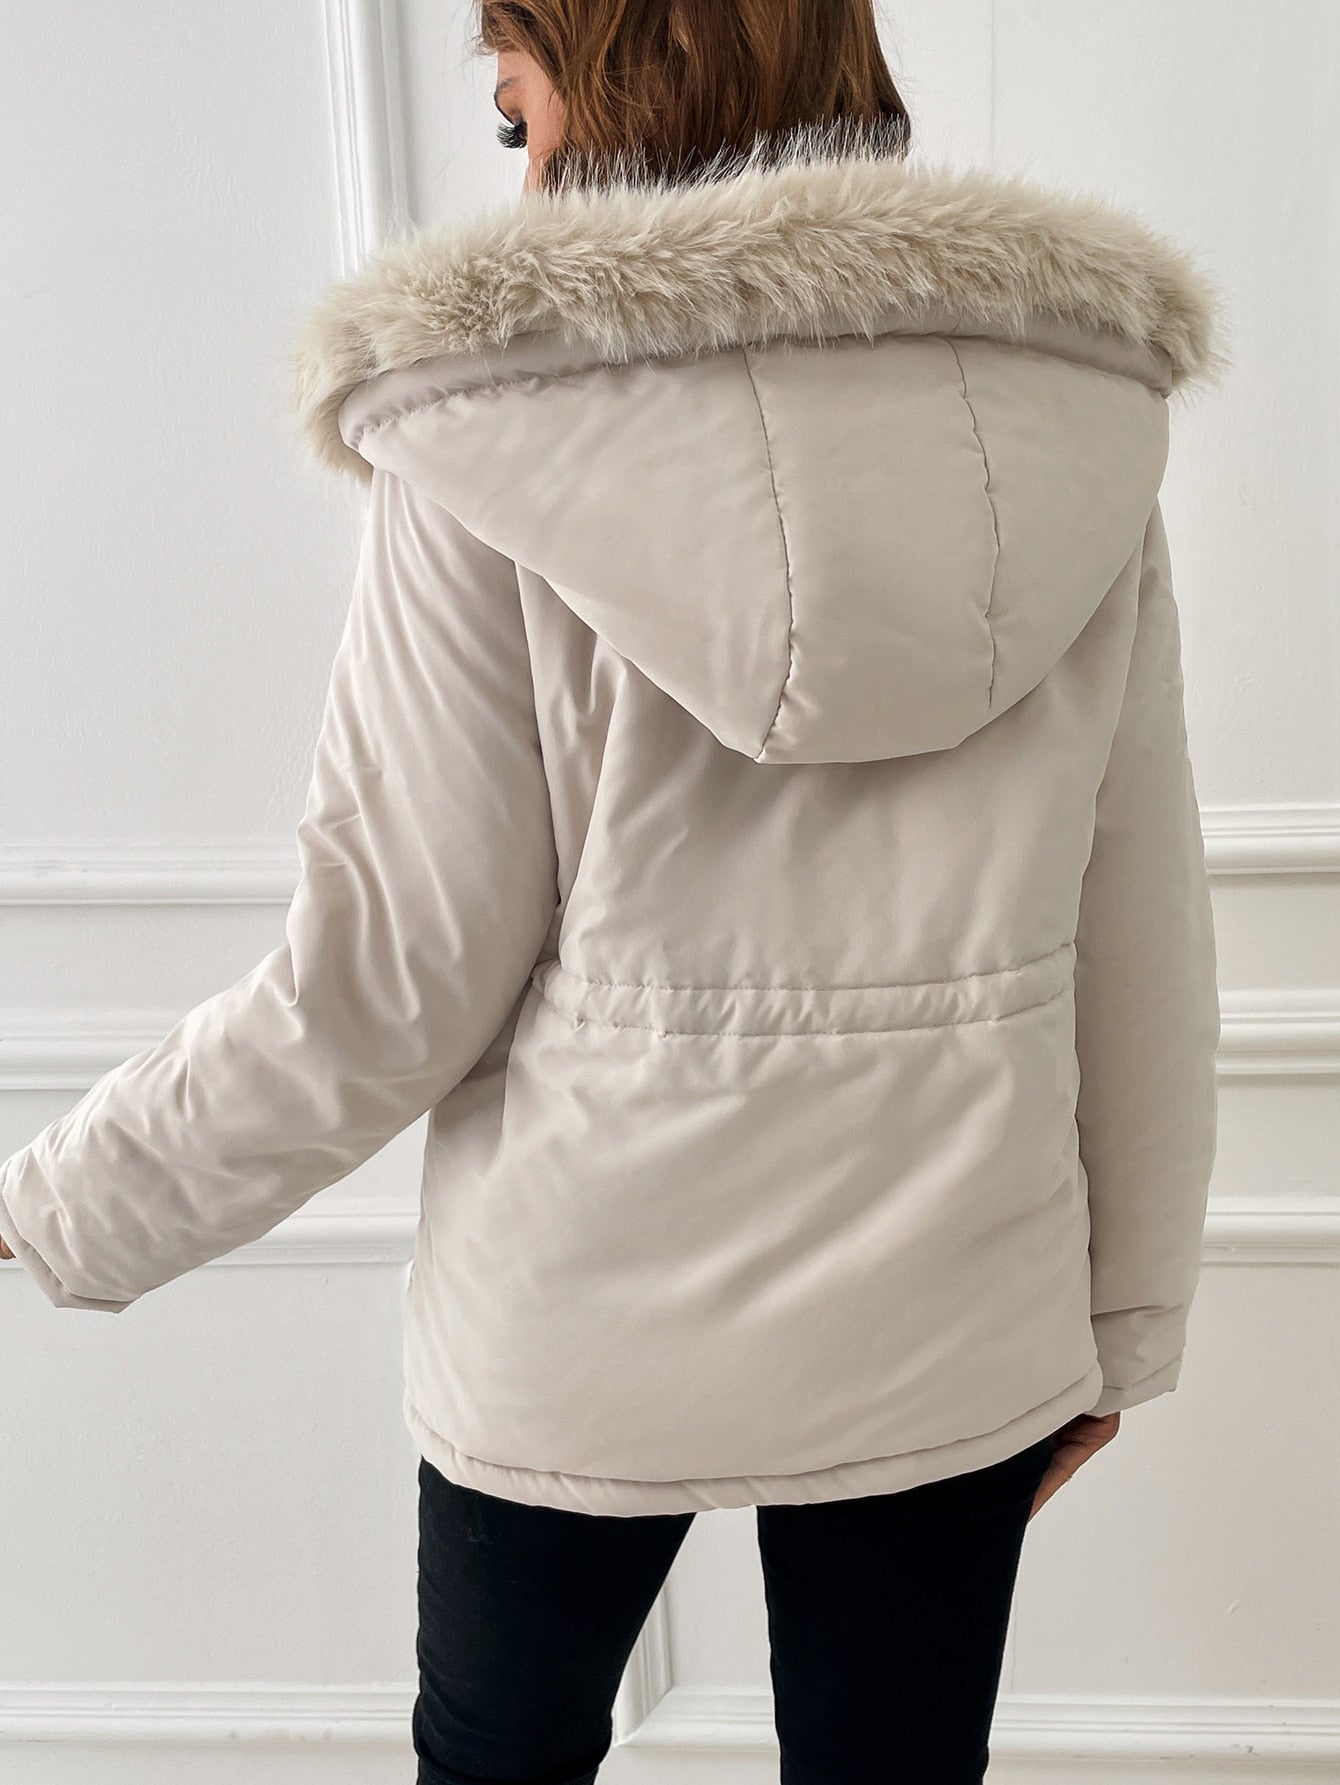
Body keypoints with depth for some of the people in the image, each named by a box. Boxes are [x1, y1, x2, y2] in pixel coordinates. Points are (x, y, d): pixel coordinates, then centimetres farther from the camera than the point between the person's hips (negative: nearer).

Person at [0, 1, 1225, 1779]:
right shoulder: (1076, 426, -4)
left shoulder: (496, 446, -15)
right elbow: (1141, 935, 0)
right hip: (949, 1321, 3)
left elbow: (390, 979, -14)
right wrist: (1125, 1309, 13)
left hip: (581, 1318, -2)